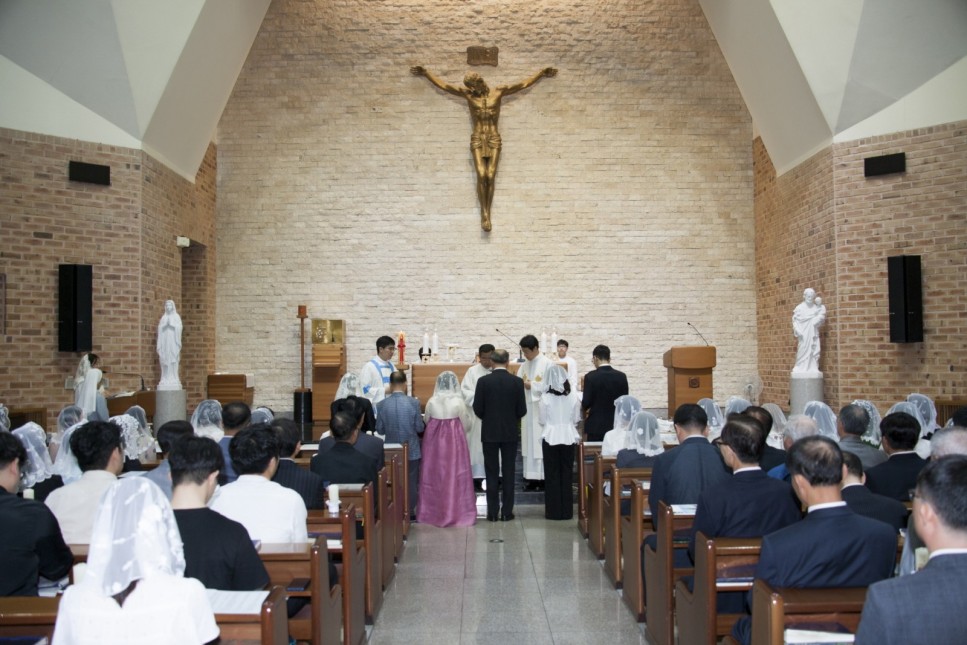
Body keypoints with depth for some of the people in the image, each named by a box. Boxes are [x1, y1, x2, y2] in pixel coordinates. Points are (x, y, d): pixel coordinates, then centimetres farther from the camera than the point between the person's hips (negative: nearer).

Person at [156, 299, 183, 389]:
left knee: (173, 361, -8)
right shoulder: (163, 317, 14)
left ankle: (173, 379, -9)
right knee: (165, 361, -2)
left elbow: (178, 329, -3)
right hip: (164, 343, 3)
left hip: (173, 343, -3)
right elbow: (160, 330, 6)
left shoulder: (176, 317, 7)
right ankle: (165, 379, -2)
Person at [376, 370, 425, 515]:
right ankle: (410, 512, 19)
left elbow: (380, 429, -2)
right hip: (411, 450, -2)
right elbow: (420, 428, -9)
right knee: (411, 482, 12)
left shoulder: (382, 404, -10)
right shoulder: (413, 403, -15)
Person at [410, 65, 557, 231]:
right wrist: (425, 73, 13)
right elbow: (443, 85, 12)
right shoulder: (468, 94, 7)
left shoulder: (498, 91, 8)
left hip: (494, 140, 0)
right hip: (477, 140, 0)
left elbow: (524, 84, 14)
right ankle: (484, 213, -14)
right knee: (481, 175, -17)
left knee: (490, 176, -11)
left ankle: (487, 214, -9)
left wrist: (541, 73, 14)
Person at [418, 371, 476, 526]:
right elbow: (466, 424, -3)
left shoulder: (431, 402, -7)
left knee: (434, 476, 12)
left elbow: (426, 422, 4)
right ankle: (456, 512, 13)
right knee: (455, 476, 7)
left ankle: (432, 512, 20)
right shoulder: (458, 402, -12)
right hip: (454, 440, -2)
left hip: (434, 441, 2)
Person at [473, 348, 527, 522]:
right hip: (510, 433, 1)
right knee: (508, 472, 7)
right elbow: (522, 410, -3)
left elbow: (477, 409, -6)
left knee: (492, 473, 6)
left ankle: (492, 512, 8)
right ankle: (507, 511, 9)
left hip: (489, 432, 0)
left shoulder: (483, 381, -8)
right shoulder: (517, 382, -6)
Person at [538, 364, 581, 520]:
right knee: (567, 473, 10)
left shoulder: (545, 397, -11)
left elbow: (542, 421, -4)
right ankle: (567, 510, 14)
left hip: (550, 438, -2)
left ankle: (553, 511, 9)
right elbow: (576, 419, 3)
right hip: (569, 437, 2)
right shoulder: (573, 396, -6)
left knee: (552, 474, 7)